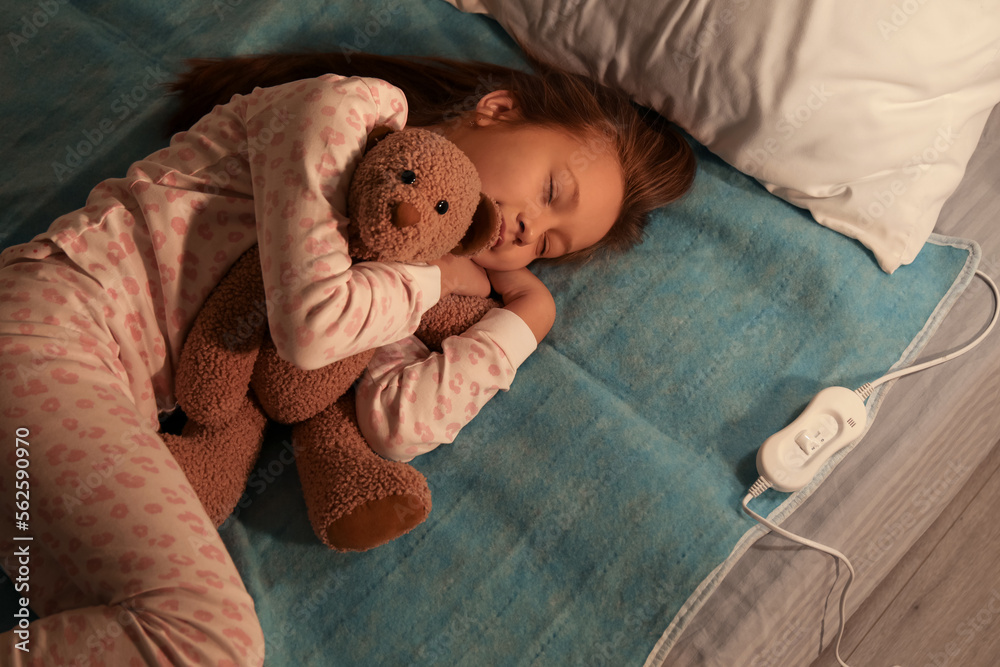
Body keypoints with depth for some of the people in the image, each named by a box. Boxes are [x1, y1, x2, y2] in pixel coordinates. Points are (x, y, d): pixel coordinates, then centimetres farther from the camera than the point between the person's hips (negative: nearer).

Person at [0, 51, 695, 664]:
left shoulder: (397, 257, 17)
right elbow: (312, 321, -18)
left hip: (117, 397, 7)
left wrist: (522, 321, 6)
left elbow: (396, 417, -1)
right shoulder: (350, 107, -5)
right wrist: (439, 278, -2)